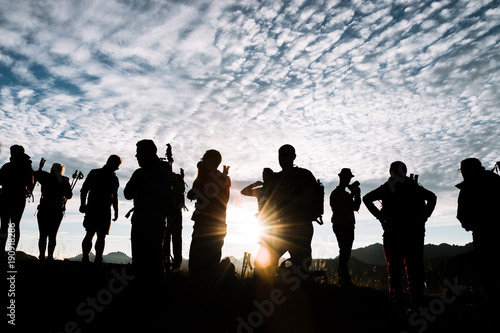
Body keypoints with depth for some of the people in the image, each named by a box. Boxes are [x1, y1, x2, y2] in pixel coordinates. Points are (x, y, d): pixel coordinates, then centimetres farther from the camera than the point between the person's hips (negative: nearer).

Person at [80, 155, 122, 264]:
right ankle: (85, 259, -6)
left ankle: (98, 260, 5)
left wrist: (116, 211, 16)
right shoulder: (95, 173, 6)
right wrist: (83, 204, -6)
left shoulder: (115, 179, 16)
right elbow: (84, 190, 5)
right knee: (90, 234, -9)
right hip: (92, 209, -3)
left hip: (106, 211, 4)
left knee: (102, 236, 1)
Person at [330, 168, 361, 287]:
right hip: (340, 225, -8)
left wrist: (357, 194, 5)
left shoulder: (347, 194, 24)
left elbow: (355, 207, 18)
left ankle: (342, 279, 8)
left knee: (345, 252, 6)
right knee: (344, 252, -15)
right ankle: (345, 279, -17)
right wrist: (354, 194, -8)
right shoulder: (336, 193, -2)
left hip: (348, 226, 8)